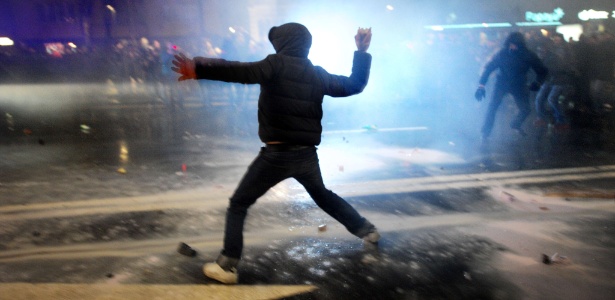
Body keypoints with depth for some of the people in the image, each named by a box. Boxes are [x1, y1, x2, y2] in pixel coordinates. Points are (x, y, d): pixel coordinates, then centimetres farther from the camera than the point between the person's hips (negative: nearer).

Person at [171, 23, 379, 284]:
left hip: (277, 154, -6)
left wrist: (199, 69, -35)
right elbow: (354, 85, 17)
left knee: (238, 205, 6)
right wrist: (362, 52, 27)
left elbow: (243, 72, -26)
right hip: (307, 154, 6)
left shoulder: (277, 64, -7)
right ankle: (368, 231, 40)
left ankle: (227, 267, 0)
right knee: (322, 195, 32)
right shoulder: (318, 74, 9)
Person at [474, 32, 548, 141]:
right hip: (502, 83, -2)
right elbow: (488, 67, -16)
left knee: (526, 109, -1)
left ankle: (515, 125, 33)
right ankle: (485, 132, -8)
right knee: (493, 105, -20)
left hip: (519, 85, 2)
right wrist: (481, 85, -24)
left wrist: (538, 83, -19)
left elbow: (542, 70, -2)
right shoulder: (502, 53, -21)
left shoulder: (529, 55, -16)